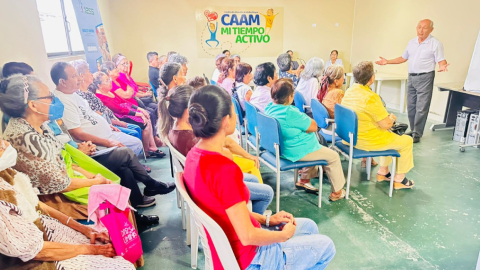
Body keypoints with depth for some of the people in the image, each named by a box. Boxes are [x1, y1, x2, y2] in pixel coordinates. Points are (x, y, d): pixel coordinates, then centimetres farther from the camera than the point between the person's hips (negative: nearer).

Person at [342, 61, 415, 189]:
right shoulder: (371, 97, -26)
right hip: (368, 141, -8)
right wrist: (392, 118, 3)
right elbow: (386, 124, -19)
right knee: (407, 141, 13)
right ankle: (399, 179, 24)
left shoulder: (348, 91, -2)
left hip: (352, 137, 8)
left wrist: (386, 117, 13)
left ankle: (383, 172, 37)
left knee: (389, 135, 32)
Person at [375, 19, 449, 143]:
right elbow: (403, 58, 20)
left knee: (421, 108, -6)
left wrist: (442, 66, -33)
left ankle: (417, 134, -1)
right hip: (411, 77, 6)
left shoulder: (435, 43, -7)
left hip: (425, 78, -6)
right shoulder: (412, 42, 12)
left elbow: (441, 61, -10)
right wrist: (387, 62, 13)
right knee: (411, 106, 11)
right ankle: (413, 130, 22)